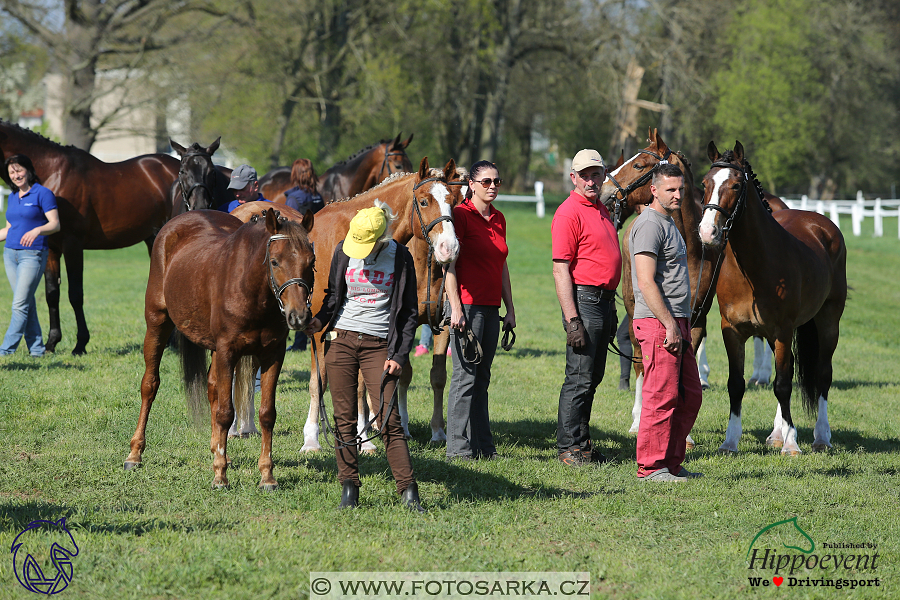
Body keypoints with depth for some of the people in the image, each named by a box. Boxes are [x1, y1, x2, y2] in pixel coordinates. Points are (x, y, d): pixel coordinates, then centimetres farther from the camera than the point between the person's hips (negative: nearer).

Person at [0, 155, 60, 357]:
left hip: (33, 254, -7)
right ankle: (36, 349, 13)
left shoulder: (43, 193, -7)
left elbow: (55, 224, -14)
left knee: (20, 304, -10)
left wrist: (37, 230, -31)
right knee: (27, 304, 9)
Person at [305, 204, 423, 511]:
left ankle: (408, 492, -6)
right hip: (341, 339, 2)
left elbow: (409, 312, 2)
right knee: (344, 419, 2)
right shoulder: (344, 252, 2)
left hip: (378, 345, -2)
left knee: (389, 420, -9)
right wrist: (319, 320, -4)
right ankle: (349, 488, 10)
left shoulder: (400, 258, -4)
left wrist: (400, 356, -5)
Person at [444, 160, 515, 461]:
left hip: (491, 308, 7)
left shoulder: (499, 219, 14)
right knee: (466, 375, -6)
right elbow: (449, 264, -12)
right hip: (467, 305, -7)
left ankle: (483, 445, 14)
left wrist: (510, 309, 16)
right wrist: (456, 308, -18)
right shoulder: (461, 214, -8)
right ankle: (459, 447, -2)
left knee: (482, 377, 11)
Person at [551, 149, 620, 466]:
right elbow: (560, 270, -18)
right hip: (584, 299, -9)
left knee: (593, 377, 13)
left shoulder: (601, 210, 16)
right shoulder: (569, 213, -13)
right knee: (580, 378, -7)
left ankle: (582, 441, 20)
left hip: (605, 300, 9)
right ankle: (568, 447, -1)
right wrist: (572, 320, -23)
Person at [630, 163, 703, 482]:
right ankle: (651, 467, -5)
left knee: (689, 396, 12)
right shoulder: (649, 225, -12)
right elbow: (646, 282, -19)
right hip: (658, 323, -10)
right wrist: (669, 325, -21)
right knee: (662, 396, -9)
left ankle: (672, 462, 18)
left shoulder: (668, 224, 20)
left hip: (676, 323, 10)